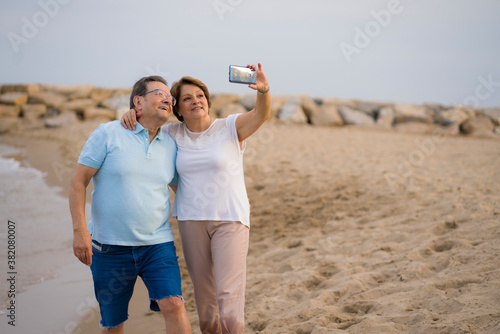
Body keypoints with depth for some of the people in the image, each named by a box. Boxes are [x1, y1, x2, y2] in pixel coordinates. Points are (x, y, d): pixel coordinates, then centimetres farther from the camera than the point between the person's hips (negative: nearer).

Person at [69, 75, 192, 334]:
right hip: (110, 246, -2)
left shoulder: (170, 145, 7)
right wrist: (79, 230, -14)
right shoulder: (108, 134, -5)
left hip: (158, 244, 2)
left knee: (174, 306, -15)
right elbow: (78, 182, -7)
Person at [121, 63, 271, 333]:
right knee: (203, 294, 9)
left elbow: (261, 114, -19)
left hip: (230, 220, -3)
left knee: (229, 295, -11)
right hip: (191, 220, 3)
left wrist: (263, 90, -40)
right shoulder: (174, 134, 7)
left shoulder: (230, 128, -3)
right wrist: (131, 114, -6)